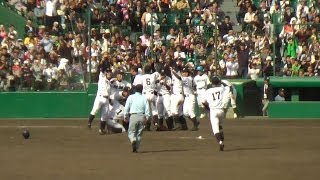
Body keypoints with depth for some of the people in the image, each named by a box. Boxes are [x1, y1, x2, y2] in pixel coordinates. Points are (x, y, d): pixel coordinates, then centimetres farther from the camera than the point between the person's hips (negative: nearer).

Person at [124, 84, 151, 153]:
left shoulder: (131, 97, 2)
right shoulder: (144, 98, 6)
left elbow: (126, 108, 0)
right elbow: (147, 109, 2)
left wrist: (125, 116, 11)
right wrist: (146, 117, 12)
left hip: (133, 116, -2)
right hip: (142, 116, 2)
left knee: (131, 132, 4)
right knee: (139, 133, 12)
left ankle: (133, 140, -28)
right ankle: (136, 148, 9)